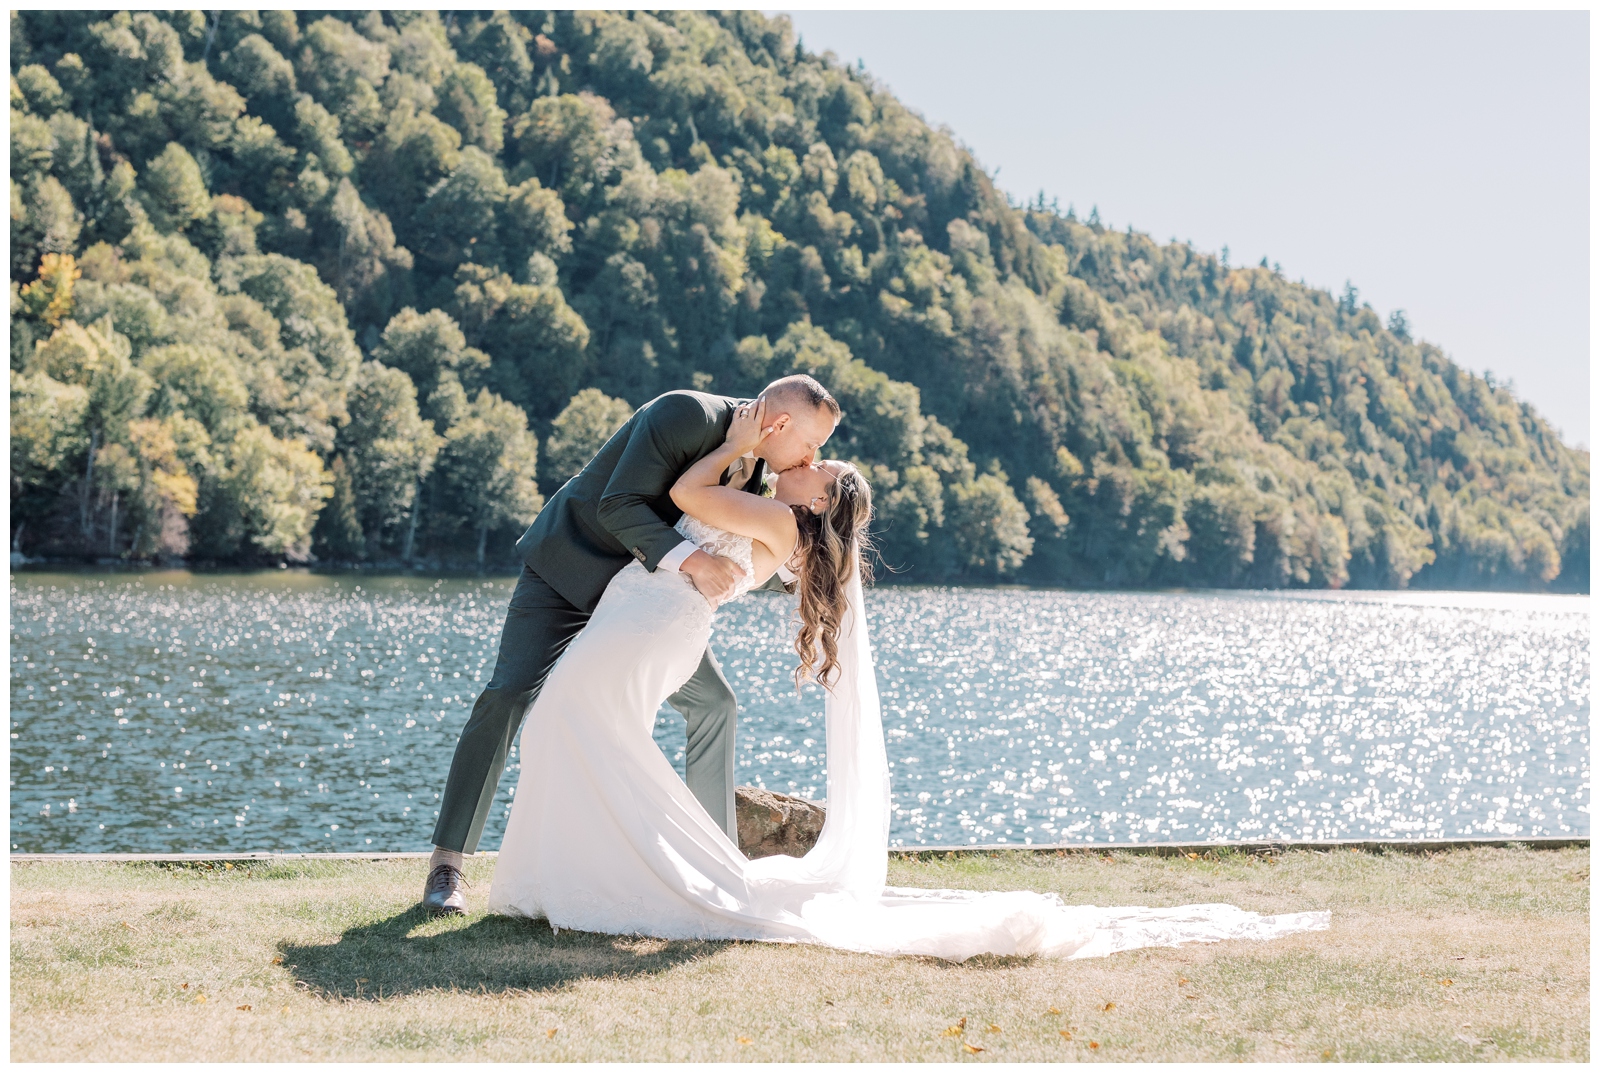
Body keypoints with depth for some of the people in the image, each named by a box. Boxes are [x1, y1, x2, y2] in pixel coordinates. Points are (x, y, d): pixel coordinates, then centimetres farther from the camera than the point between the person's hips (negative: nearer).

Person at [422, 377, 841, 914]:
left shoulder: (756, 466, -3)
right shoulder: (684, 414, -26)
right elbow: (618, 506, -31)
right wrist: (691, 560, -41)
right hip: (569, 566, -8)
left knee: (714, 702, 4)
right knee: (509, 694, -20)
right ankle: (447, 865, -12)